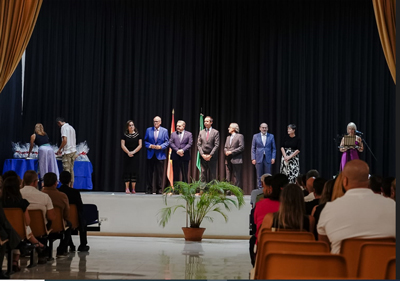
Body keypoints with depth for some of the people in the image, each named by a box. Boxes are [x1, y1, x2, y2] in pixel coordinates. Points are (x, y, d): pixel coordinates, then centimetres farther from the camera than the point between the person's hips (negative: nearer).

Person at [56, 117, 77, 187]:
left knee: (66, 170, -7)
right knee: (71, 170, 11)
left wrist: (59, 149, -7)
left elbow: (65, 140, -19)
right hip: (73, 151, 9)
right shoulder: (71, 127, 17)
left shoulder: (64, 127, -9)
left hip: (67, 152, -9)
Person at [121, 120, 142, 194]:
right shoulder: (124, 135, 4)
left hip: (135, 155, 0)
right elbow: (122, 145, -1)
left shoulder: (137, 135, 5)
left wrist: (133, 152, -11)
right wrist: (128, 152, -13)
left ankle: (133, 188, -1)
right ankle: (127, 188, -3)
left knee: (134, 171, -3)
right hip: (127, 156, 0)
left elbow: (140, 145, 0)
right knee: (127, 171, -4)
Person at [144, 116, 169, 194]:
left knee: (159, 174, 1)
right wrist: (150, 146, -10)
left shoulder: (164, 131, 6)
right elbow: (145, 141, 9)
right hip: (150, 155, 1)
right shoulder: (148, 130, 10)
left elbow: (167, 142, 3)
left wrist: (160, 147, -14)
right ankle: (149, 190, 7)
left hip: (160, 155, -1)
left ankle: (159, 190, 9)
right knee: (149, 173, 1)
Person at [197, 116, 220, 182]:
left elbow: (216, 145, -5)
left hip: (212, 157, -3)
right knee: (203, 174, 3)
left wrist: (210, 155, -13)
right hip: (203, 157, 3)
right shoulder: (201, 132, 11)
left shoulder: (215, 132, 1)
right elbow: (199, 145, 7)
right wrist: (202, 154, -7)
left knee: (212, 175, -1)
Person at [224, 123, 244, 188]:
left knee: (237, 177, -5)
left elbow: (241, 147, -10)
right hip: (228, 160, 7)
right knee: (228, 178, 5)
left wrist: (231, 152, -14)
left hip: (236, 160, -7)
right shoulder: (228, 137, 22)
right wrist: (226, 152, -4)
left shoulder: (240, 136, -1)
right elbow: (225, 147, 20)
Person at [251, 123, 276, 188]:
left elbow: (274, 148, 8)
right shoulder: (255, 136, 6)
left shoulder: (271, 136, 7)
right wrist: (253, 158, -3)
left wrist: (273, 157, -2)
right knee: (259, 176, 2)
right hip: (259, 158, 0)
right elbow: (253, 148, 5)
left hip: (268, 159, 0)